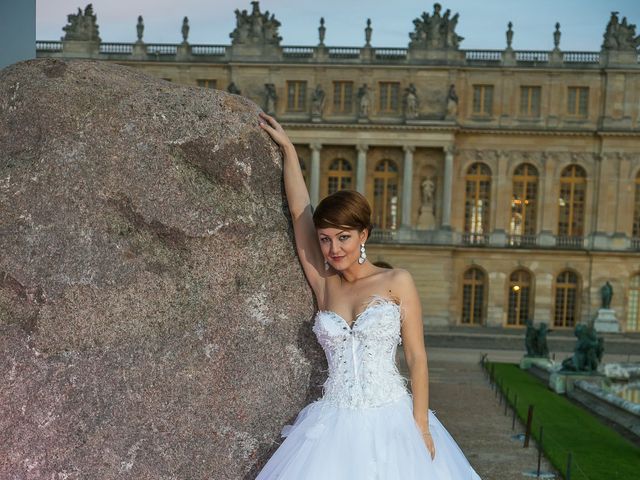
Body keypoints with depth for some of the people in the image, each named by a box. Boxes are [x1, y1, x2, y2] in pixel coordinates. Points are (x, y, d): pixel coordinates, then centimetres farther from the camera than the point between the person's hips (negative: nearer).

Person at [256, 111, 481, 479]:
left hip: (390, 421, -2)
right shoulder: (324, 284, 7)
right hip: (336, 423, 3)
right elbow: (300, 213, 6)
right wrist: (288, 148, 9)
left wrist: (421, 425, -9)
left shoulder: (398, 282, -1)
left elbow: (417, 357, -3)